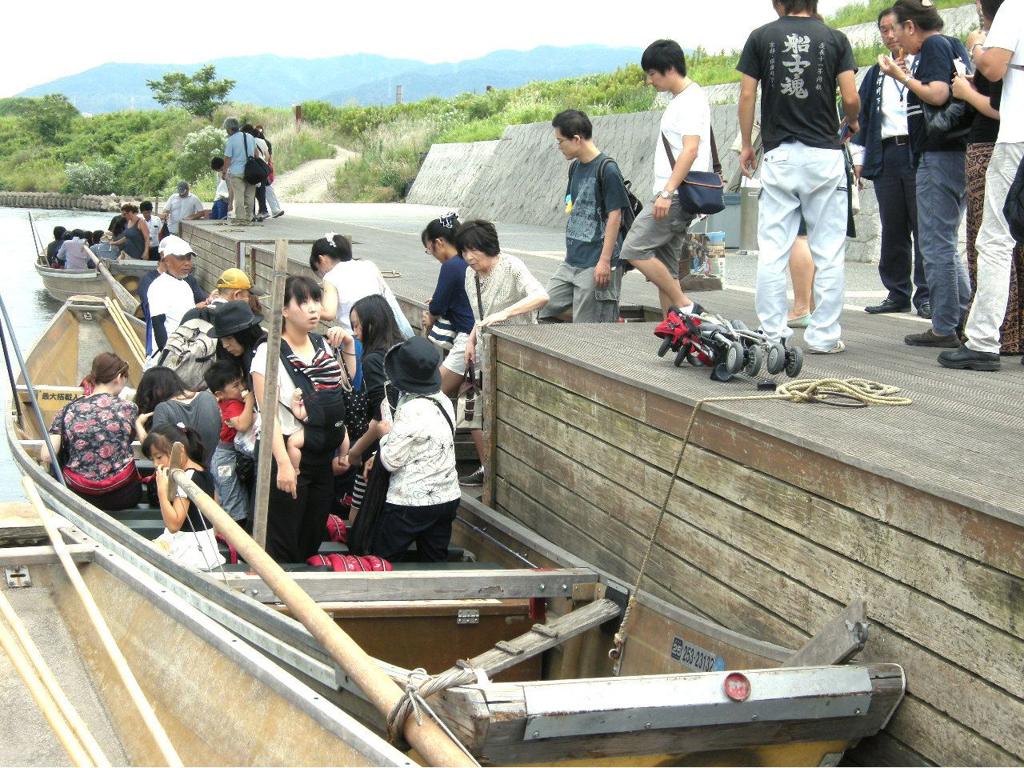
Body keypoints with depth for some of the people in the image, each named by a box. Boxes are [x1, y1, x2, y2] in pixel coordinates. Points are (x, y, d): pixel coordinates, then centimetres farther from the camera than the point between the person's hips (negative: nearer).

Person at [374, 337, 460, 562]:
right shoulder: (443, 401, 4)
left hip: (412, 502, -7)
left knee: (383, 563, 7)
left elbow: (392, 461, -15)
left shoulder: (411, 410, -21)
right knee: (435, 563, 13)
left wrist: (386, 434, 3)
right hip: (448, 498, 8)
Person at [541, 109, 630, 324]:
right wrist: (571, 249, 19)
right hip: (571, 261, 9)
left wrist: (605, 261, -18)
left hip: (595, 264, -9)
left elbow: (614, 216, -14)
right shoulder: (575, 167, 12)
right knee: (546, 311, 7)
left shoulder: (607, 169, -12)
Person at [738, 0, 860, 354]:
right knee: (828, 253, 4)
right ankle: (824, 335, 4)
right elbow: (851, 98, -2)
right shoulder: (835, 39, 4)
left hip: (779, 155, 0)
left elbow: (747, 95, 1)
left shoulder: (761, 37, 4)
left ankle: (772, 335, 5)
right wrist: (852, 123, 20)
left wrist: (746, 145, 12)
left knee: (772, 251, 4)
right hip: (825, 155, 0)